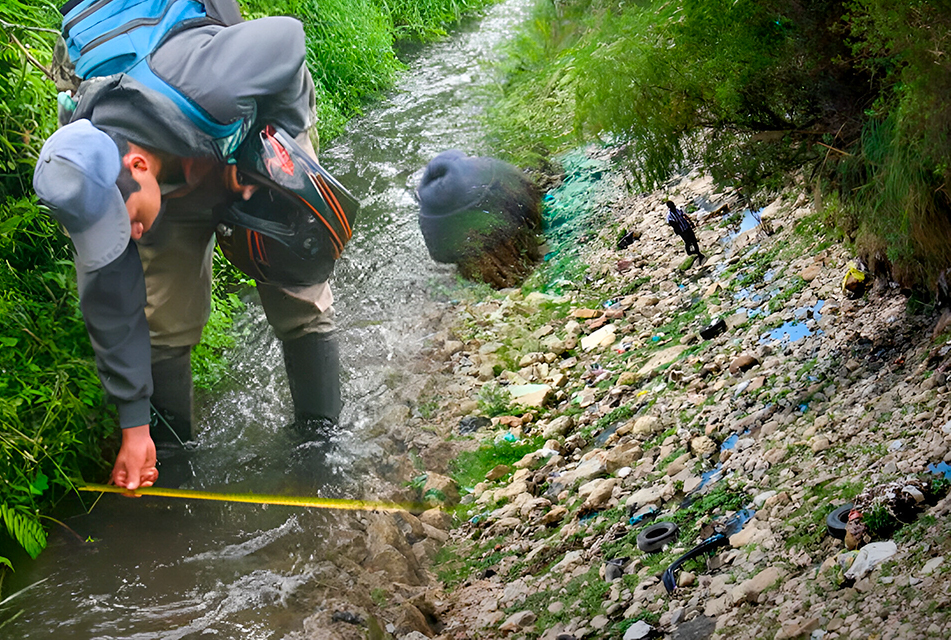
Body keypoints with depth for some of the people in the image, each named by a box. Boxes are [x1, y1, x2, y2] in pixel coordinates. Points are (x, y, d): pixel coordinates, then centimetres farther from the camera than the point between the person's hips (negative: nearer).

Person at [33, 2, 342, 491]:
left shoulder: (204, 89, -48)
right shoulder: (88, 187, -32)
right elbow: (111, 309, -21)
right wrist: (133, 425, -17)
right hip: (177, 183, 2)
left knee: (300, 300, -4)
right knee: (164, 321, -6)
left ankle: (323, 439, 14)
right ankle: (166, 452, 16)